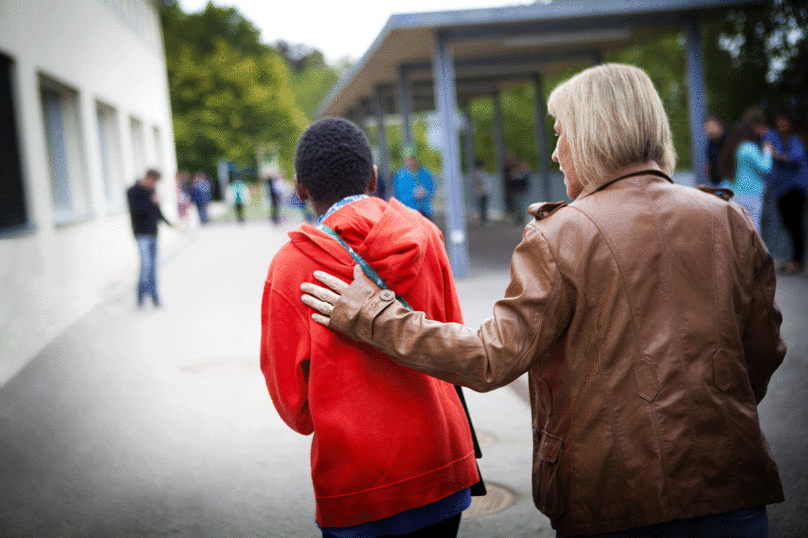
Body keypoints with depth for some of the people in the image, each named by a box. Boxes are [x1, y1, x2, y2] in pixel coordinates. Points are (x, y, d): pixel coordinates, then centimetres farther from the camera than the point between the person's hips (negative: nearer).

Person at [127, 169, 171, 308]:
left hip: (153, 233, 7)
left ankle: (153, 296, 11)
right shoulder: (133, 191, -7)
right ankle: (141, 296, -7)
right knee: (146, 264, -15)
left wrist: (168, 223, 14)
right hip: (142, 234, -7)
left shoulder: (151, 191, 15)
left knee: (153, 266, 6)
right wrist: (152, 202, -18)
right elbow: (135, 210, -20)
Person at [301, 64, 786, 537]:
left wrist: (368, 316, -4)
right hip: (732, 489, 3)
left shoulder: (561, 235, -12)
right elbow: (763, 353, 5)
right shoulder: (729, 220, 0)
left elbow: (492, 360, -13)